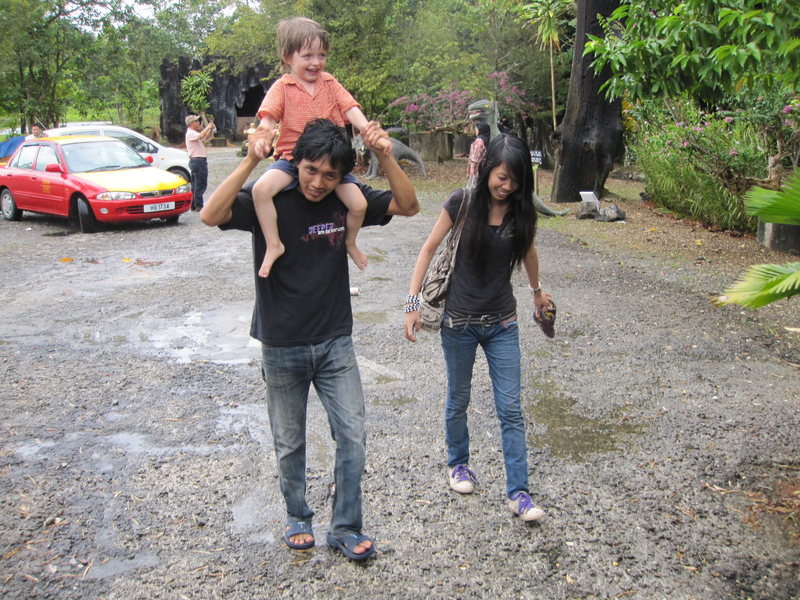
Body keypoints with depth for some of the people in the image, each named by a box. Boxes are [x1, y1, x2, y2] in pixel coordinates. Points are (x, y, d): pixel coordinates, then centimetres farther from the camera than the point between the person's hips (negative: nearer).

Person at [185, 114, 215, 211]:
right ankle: (198, 205, -10)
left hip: (197, 161, 11)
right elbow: (201, 136, -31)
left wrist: (211, 129, 6)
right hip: (198, 160, -11)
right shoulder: (190, 133, -12)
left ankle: (193, 205, 17)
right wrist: (208, 127, -19)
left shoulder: (194, 133, 20)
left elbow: (207, 137, 24)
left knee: (195, 184, 12)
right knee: (201, 184, -10)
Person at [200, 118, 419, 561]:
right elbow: (210, 215, -30)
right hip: (282, 347, -2)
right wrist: (250, 162, -36)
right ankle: (297, 517, 37)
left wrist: (383, 156, -22)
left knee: (352, 437, 2)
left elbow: (409, 206, -9)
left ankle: (344, 528, 20)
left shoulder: (347, 200, -5)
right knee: (290, 444, 14)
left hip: (335, 343, 2)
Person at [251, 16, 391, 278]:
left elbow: (351, 110, -1)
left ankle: (349, 242, 20)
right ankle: (274, 244, -13)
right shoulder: (282, 87, 0)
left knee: (359, 203, -12)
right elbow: (268, 117, -11)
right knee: (261, 188, -30)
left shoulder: (330, 83, 8)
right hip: (291, 157, -2)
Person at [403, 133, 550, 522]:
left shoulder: (520, 210, -4)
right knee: (459, 400, 16)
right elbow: (429, 249, -6)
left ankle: (518, 492, 7)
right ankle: (458, 462, 39)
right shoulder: (462, 203, -13)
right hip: (460, 322, -2)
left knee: (511, 410, 1)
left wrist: (537, 291, 30)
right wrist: (413, 302, -10)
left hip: (503, 323, 2)